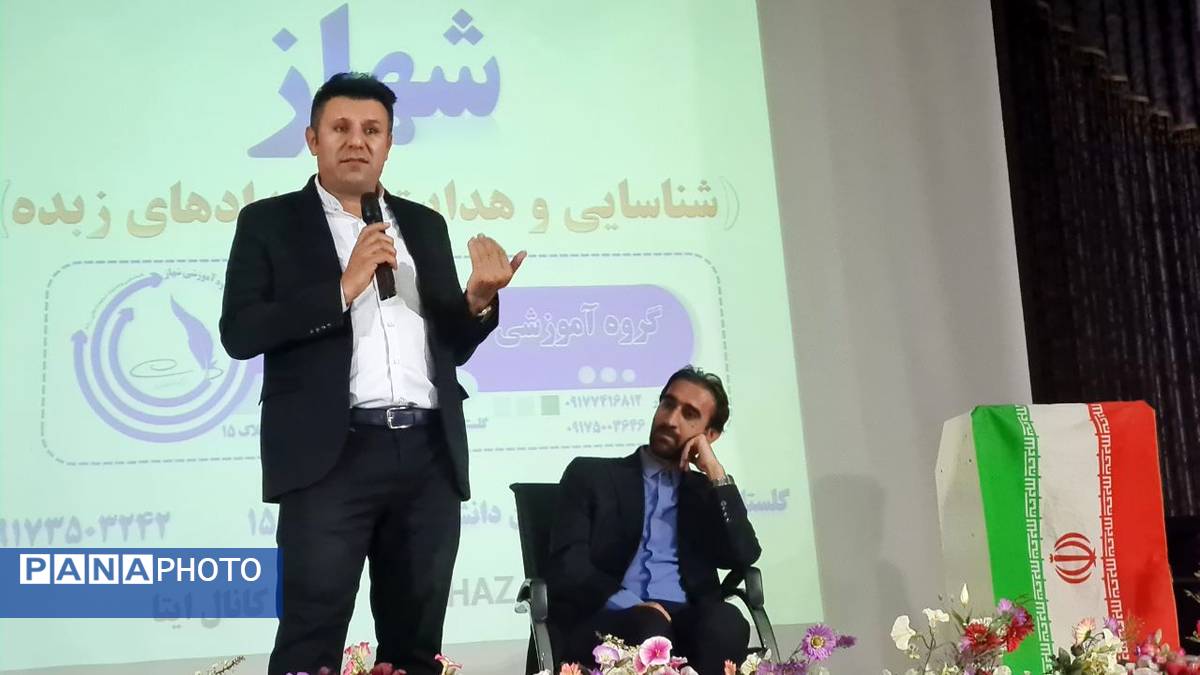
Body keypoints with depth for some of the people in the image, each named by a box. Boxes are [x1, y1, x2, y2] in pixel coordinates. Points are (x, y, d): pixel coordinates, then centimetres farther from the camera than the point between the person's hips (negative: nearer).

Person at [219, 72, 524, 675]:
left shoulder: (424, 224, 17)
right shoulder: (269, 222, 6)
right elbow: (239, 332, -7)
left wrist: (480, 298, -3)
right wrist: (343, 289, -13)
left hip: (429, 456, 4)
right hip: (331, 456, -4)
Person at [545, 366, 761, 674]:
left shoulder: (705, 490, 23)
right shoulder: (591, 474, 13)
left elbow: (744, 556, 5)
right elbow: (566, 564, -2)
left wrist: (716, 473, 5)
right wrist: (628, 604, -19)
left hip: (685, 620, 3)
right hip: (606, 620, -3)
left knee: (726, 620, -32)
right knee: (650, 628, -38)